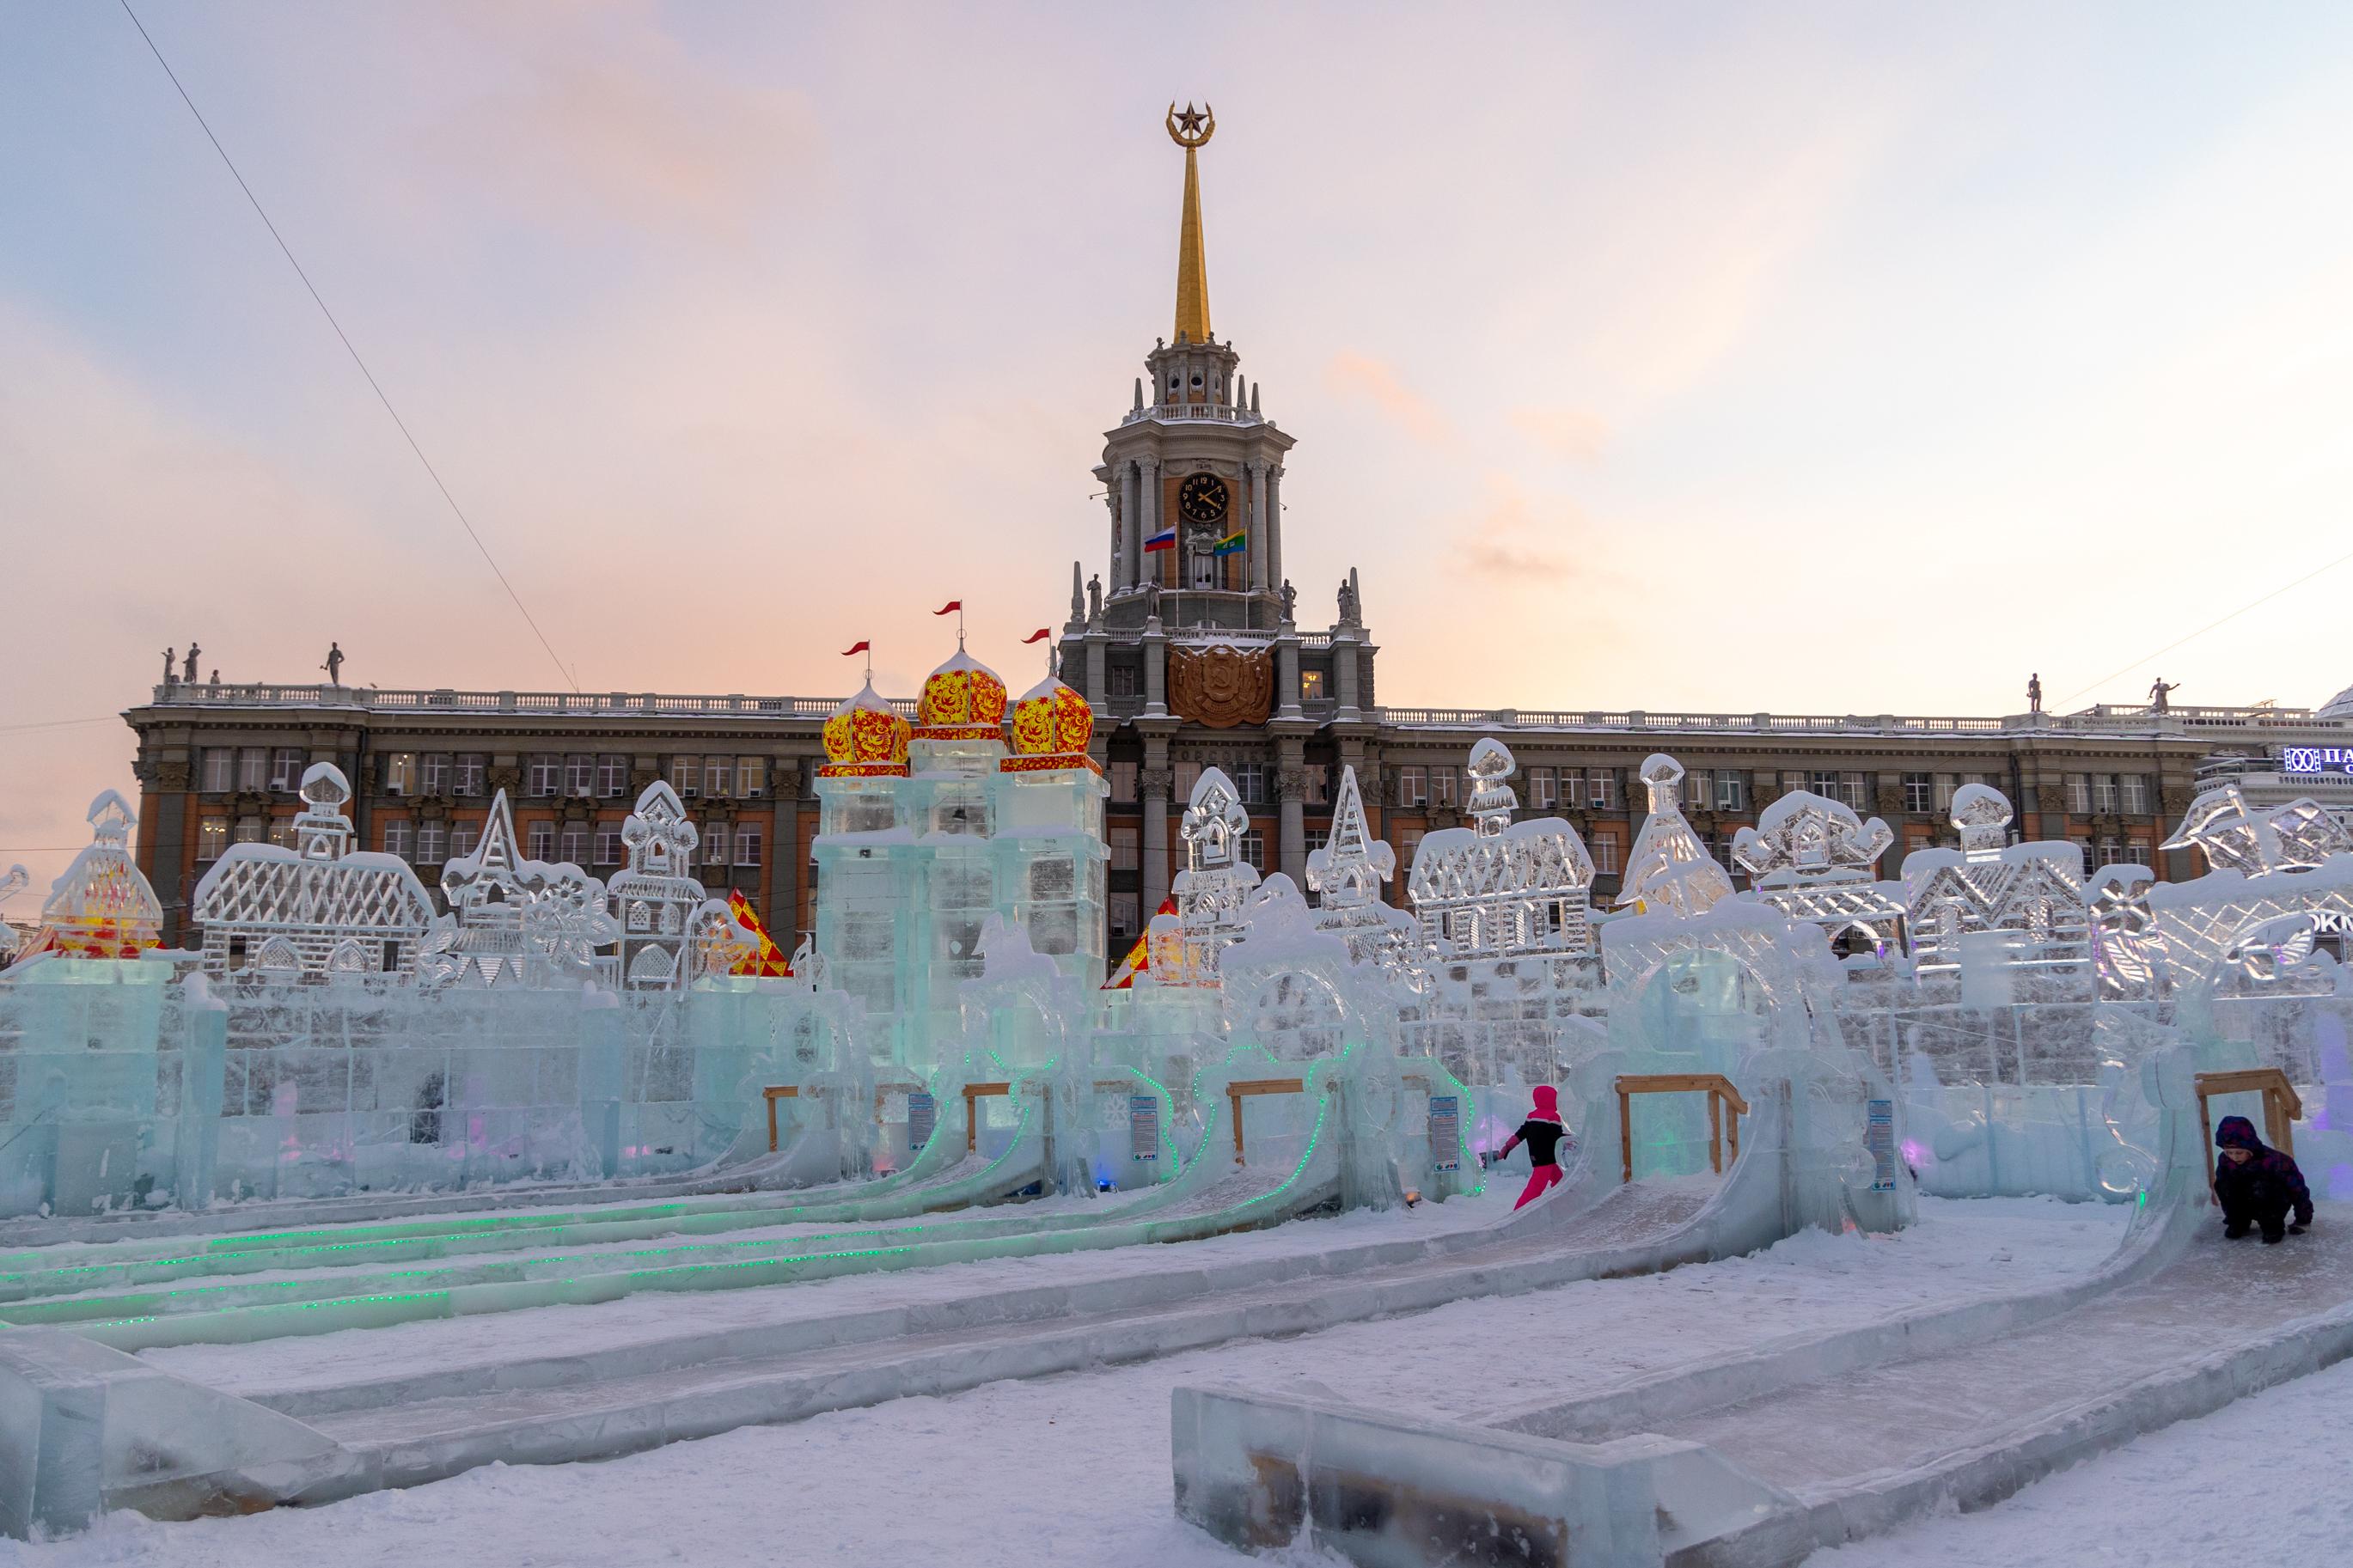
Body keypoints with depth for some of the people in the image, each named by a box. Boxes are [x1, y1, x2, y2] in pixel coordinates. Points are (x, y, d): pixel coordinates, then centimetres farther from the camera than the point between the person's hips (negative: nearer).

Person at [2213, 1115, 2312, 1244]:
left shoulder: (2272, 1160, -28)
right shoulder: (2225, 1161, -14)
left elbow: (2297, 1188, -19)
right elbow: (2223, 1189, 2)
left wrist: (2303, 1221, -12)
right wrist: (2231, 1217, 10)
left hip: (2276, 1203, -4)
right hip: (2248, 1206, 4)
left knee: (2259, 1187, -36)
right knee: (2222, 1184, -24)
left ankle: (2273, 1227, -11)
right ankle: (2238, 1223, -1)